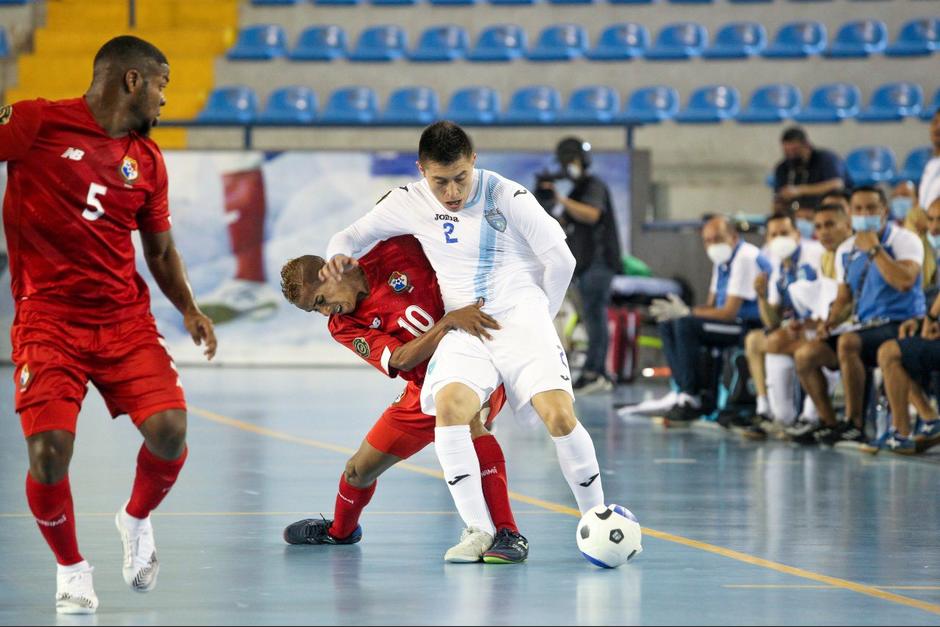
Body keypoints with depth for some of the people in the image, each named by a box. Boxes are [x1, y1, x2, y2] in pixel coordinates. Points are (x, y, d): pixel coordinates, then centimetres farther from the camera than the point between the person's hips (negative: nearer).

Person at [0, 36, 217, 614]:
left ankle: (137, 521, 20)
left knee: (169, 430, -14)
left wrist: (190, 310, 11)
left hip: (126, 320, 4)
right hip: (48, 317, -4)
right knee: (49, 451, -17)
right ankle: (72, 568, 12)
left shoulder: (147, 160, 10)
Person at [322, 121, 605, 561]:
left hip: (519, 318, -2)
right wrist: (338, 255, -6)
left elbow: (560, 260, 2)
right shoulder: (409, 203, 5)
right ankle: (478, 529, -22)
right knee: (449, 405, -29)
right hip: (462, 328, 2)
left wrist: (538, 318, 9)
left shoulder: (508, 197, -5)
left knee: (559, 415, -23)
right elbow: (352, 235, 17)